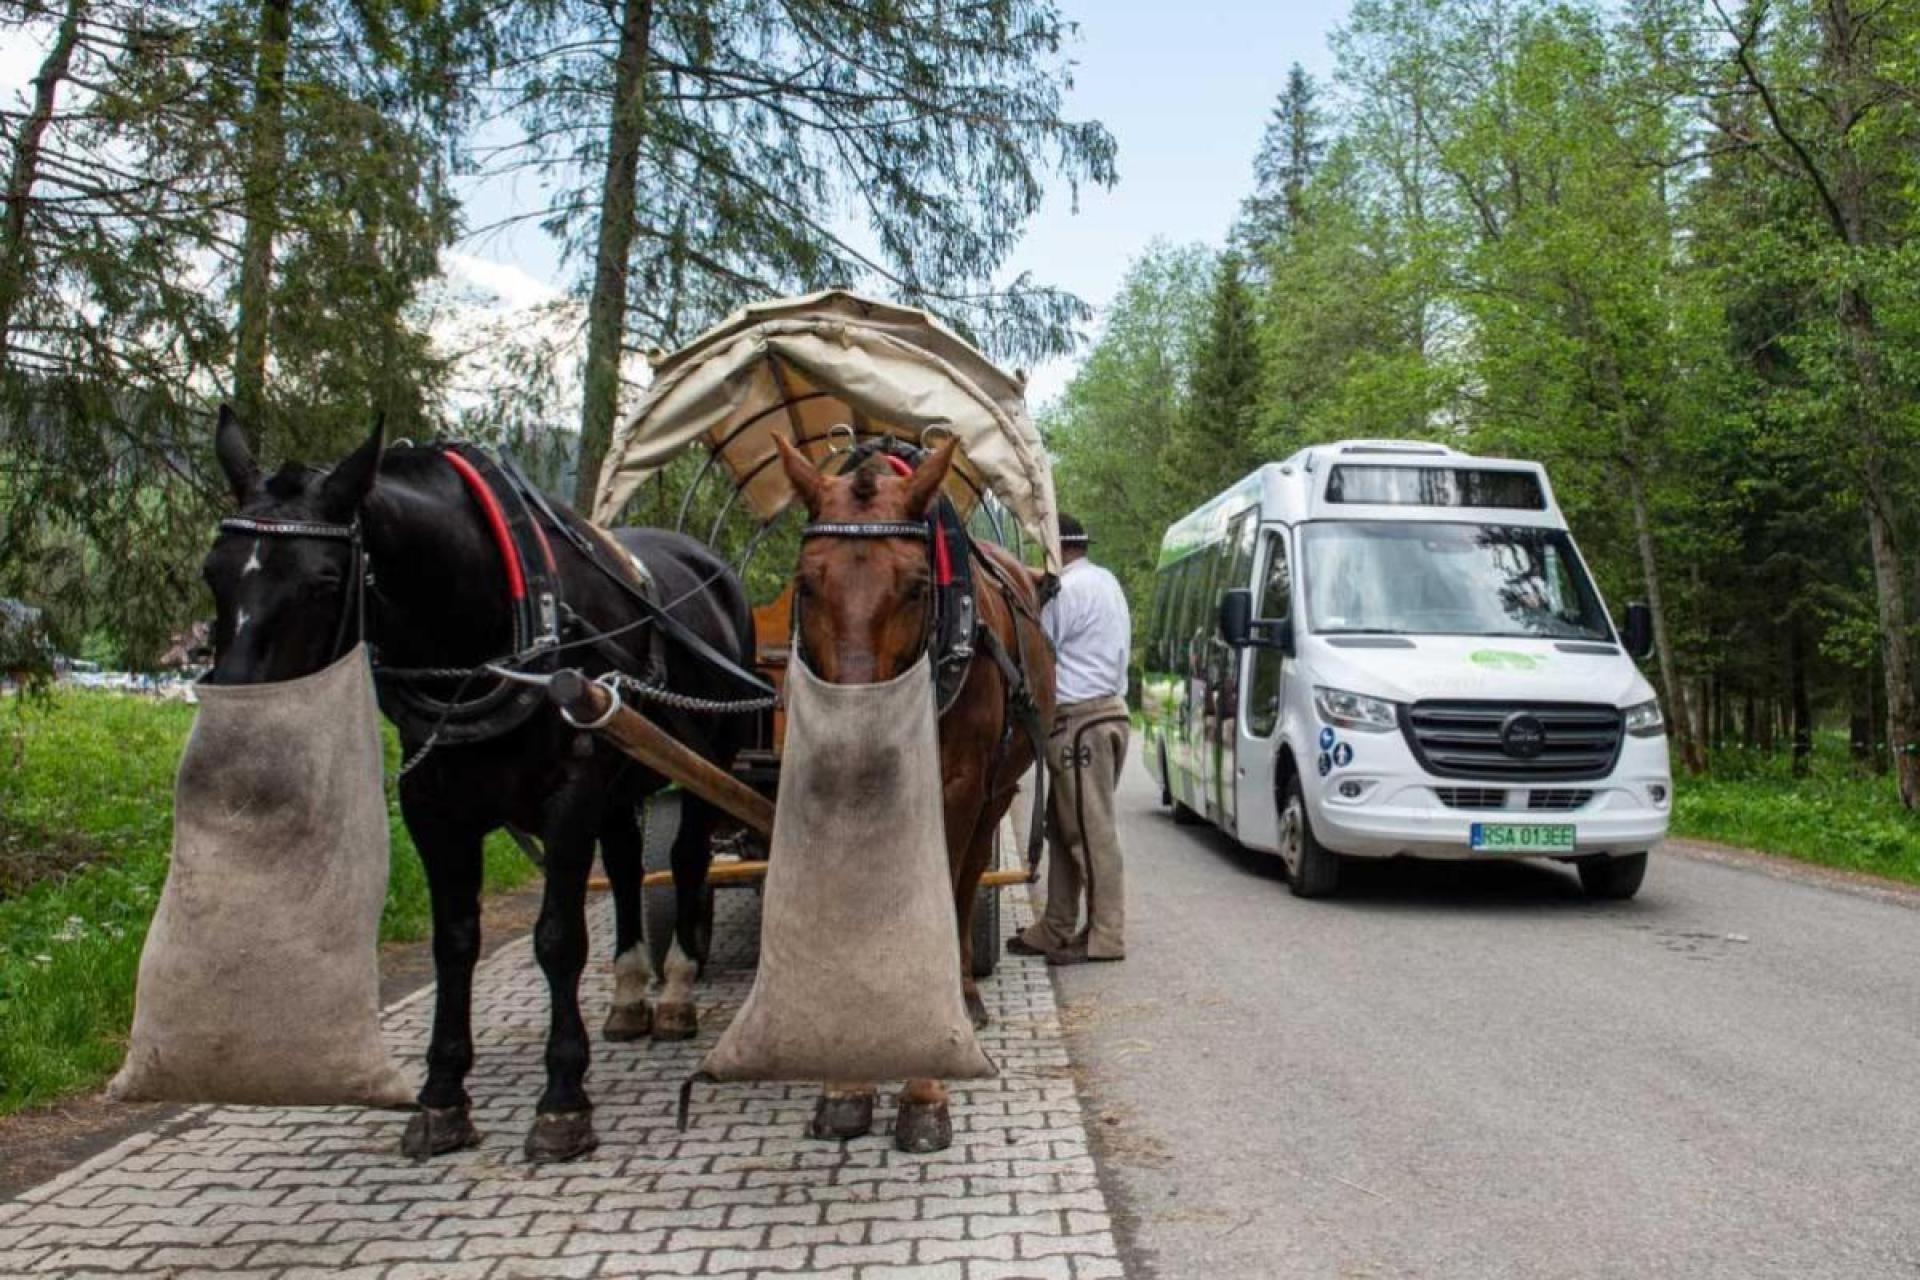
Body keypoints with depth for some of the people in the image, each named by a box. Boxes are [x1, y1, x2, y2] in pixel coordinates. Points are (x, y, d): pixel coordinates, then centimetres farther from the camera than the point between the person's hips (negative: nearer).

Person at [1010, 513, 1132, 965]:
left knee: (1091, 829, -5)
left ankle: (1106, 935, 0)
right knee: (1065, 825, 14)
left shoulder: (1066, 590, -12)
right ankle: (1056, 929, 19)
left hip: (1081, 719, -10)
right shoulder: (1107, 582, 19)